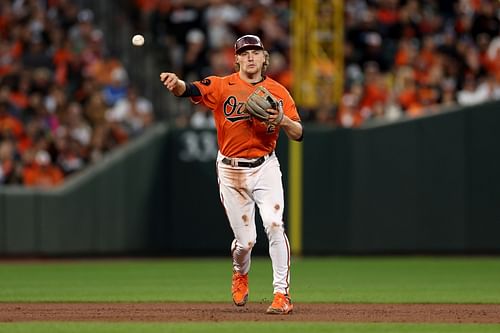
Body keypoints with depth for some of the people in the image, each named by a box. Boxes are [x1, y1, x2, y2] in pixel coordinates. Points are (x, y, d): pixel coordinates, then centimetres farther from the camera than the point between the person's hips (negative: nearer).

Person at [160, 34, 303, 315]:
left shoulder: (277, 91, 1)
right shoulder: (222, 86, -2)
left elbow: (298, 134, -2)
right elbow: (190, 90, -21)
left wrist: (282, 119, -23)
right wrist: (175, 83, -44)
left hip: (265, 168, 0)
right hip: (231, 171, 0)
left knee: (274, 224, -20)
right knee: (245, 239, 3)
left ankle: (282, 293, -14)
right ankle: (241, 274, 38)